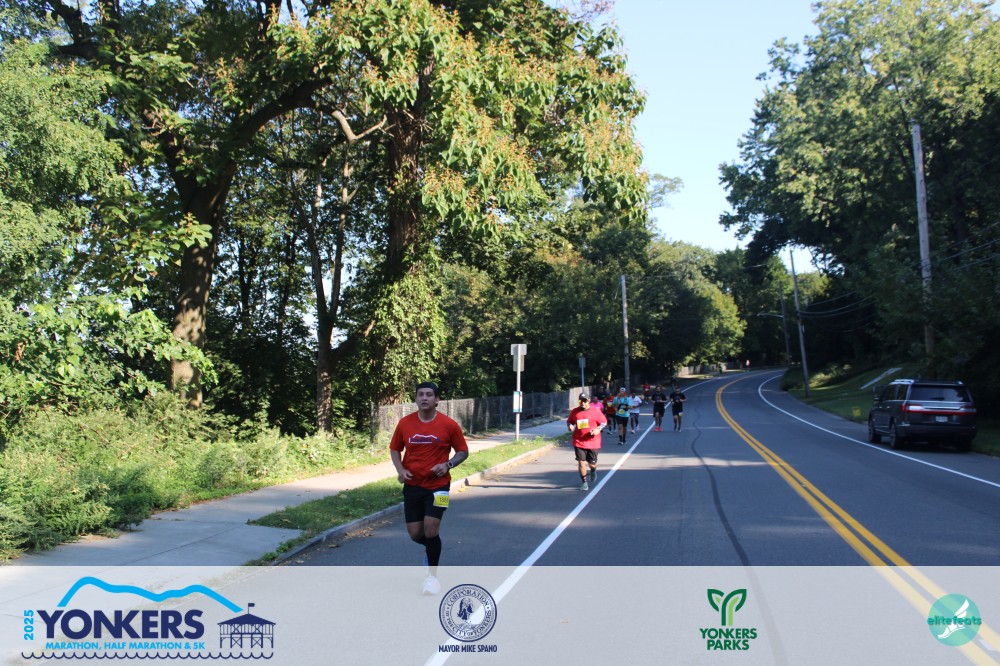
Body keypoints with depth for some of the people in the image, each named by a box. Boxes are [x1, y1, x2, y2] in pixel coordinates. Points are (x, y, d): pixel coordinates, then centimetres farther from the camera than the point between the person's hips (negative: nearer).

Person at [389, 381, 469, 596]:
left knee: (431, 529, -11)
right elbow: (394, 449, 11)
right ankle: (432, 547, 40)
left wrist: (448, 464, -16)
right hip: (413, 485, 3)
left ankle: (432, 576, 11)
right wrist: (400, 469, -7)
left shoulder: (449, 425, -8)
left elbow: (463, 451, 3)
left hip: (438, 485, -3)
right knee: (415, 533, 3)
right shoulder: (405, 423, -2)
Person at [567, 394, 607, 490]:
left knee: (592, 463, 8)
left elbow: (604, 422, 1)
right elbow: (569, 421, 14)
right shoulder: (574, 411, 0)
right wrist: (570, 426, -9)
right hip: (579, 442, 1)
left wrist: (598, 429, -17)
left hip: (593, 442, -1)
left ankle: (593, 471, 46)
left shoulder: (595, 410, -5)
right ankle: (584, 482, 11)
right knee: (581, 462, -4)